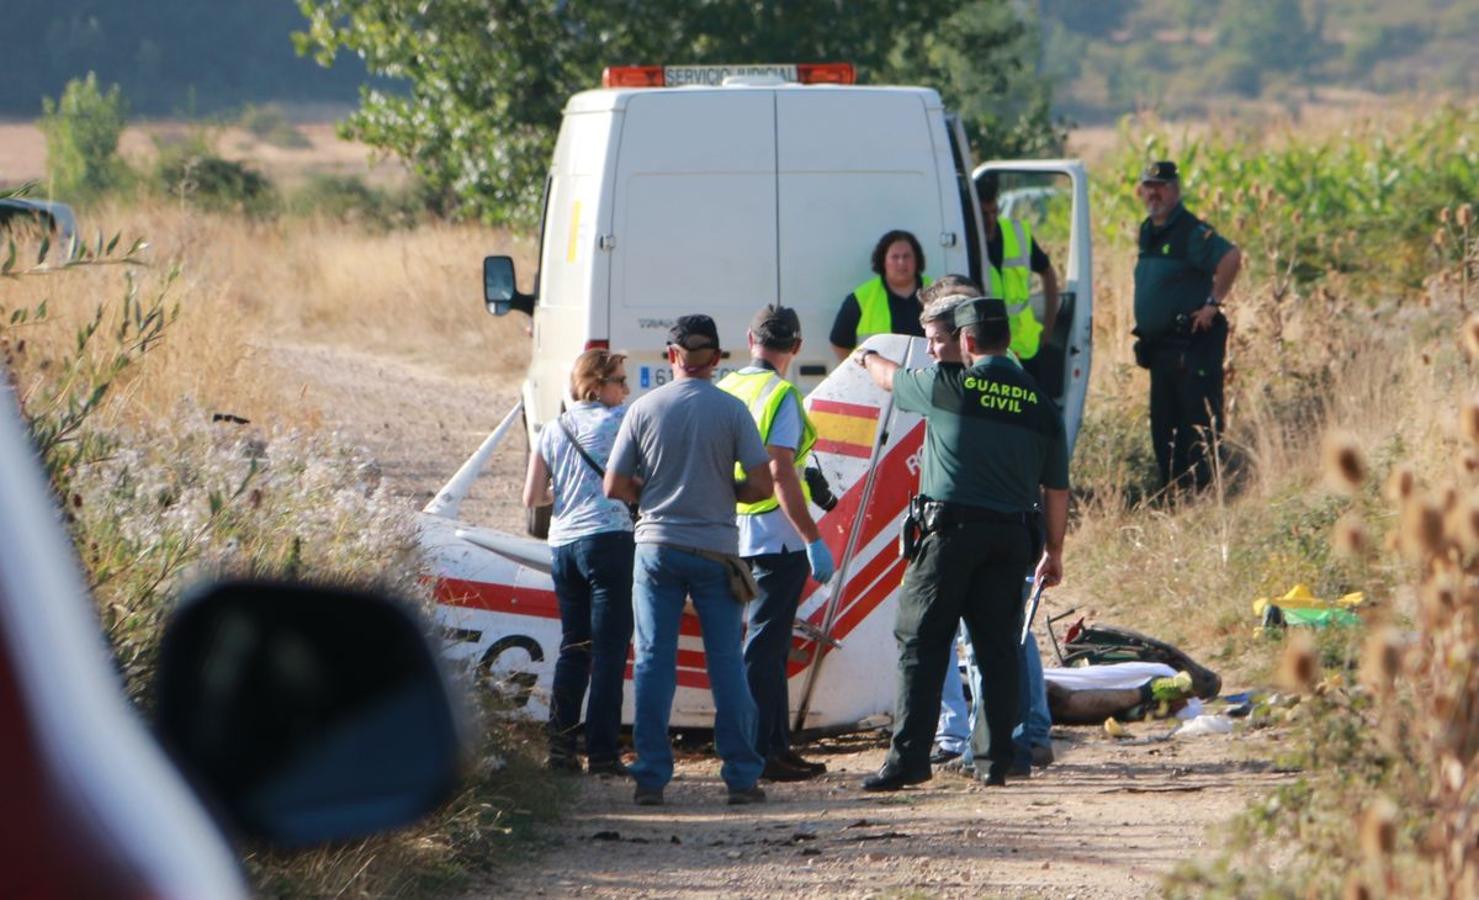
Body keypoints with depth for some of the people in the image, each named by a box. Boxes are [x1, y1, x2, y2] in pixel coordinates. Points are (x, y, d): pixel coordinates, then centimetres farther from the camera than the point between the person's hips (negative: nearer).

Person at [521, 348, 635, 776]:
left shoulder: (552, 432, 14)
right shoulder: (618, 421, -2)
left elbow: (532, 497, 13)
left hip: (562, 544, 6)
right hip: (608, 539, -6)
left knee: (573, 648, 14)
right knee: (610, 648, -5)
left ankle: (560, 745, 9)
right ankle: (602, 752, -8)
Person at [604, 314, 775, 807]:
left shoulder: (644, 410, -1)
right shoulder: (732, 411, -4)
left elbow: (614, 486, -1)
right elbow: (761, 485, -6)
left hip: (657, 547, 0)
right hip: (715, 551, 0)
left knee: (654, 662, 4)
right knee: (726, 663, 5)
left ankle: (651, 777, 1)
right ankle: (741, 775, 5)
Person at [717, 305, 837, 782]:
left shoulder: (726, 390, 10)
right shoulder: (780, 395, -13)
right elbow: (780, 473, -20)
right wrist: (814, 539, -20)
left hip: (735, 530, 8)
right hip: (776, 533, -8)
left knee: (770, 640, 16)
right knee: (765, 642, -5)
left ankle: (777, 745, 21)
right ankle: (757, 753, -5)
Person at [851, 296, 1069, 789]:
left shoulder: (948, 385, -3)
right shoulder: (1040, 403, 7)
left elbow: (890, 378, 18)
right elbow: (1056, 489, 11)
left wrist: (868, 357, 41)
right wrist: (1054, 552, 21)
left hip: (951, 529, -4)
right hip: (1011, 536, 4)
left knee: (921, 643, -1)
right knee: (999, 646, 9)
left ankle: (909, 757, -7)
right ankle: (998, 760, 8)